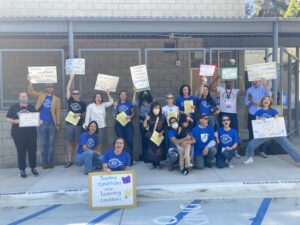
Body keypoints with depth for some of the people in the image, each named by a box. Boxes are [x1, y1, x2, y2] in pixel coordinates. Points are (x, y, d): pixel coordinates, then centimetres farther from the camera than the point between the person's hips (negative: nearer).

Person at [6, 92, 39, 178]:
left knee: (32, 151, 4)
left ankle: (33, 168, 17)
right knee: (21, 152, 2)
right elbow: (7, 118, 5)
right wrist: (14, 121, -14)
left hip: (31, 134, 2)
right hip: (18, 134, -2)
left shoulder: (31, 107, 11)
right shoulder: (14, 107, 5)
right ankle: (22, 170, 12)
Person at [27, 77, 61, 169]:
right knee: (43, 144, 5)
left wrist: (58, 124, -2)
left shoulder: (56, 99, 5)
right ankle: (44, 162, 12)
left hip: (52, 124, 0)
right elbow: (31, 92, 2)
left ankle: (50, 162, 13)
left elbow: (58, 112, 2)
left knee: (51, 143, 5)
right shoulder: (41, 96, 10)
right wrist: (30, 81, -9)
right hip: (42, 123, 1)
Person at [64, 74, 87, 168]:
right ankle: (69, 160, 9)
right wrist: (71, 78, 5)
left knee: (77, 142, 3)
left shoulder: (83, 104, 6)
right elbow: (68, 89, 5)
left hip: (79, 125, -1)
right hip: (69, 124, 1)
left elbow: (85, 114, 9)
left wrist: (79, 115, -12)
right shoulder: (70, 101, 7)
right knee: (70, 142, 3)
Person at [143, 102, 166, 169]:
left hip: (159, 136, 1)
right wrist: (146, 120, -26)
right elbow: (145, 126, -11)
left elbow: (164, 127, 1)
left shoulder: (162, 117, -5)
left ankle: (158, 163, 18)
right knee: (152, 149, 2)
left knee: (159, 149, 3)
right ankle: (153, 163, 16)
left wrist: (161, 132, -13)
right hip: (151, 136, 0)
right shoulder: (149, 117, -10)